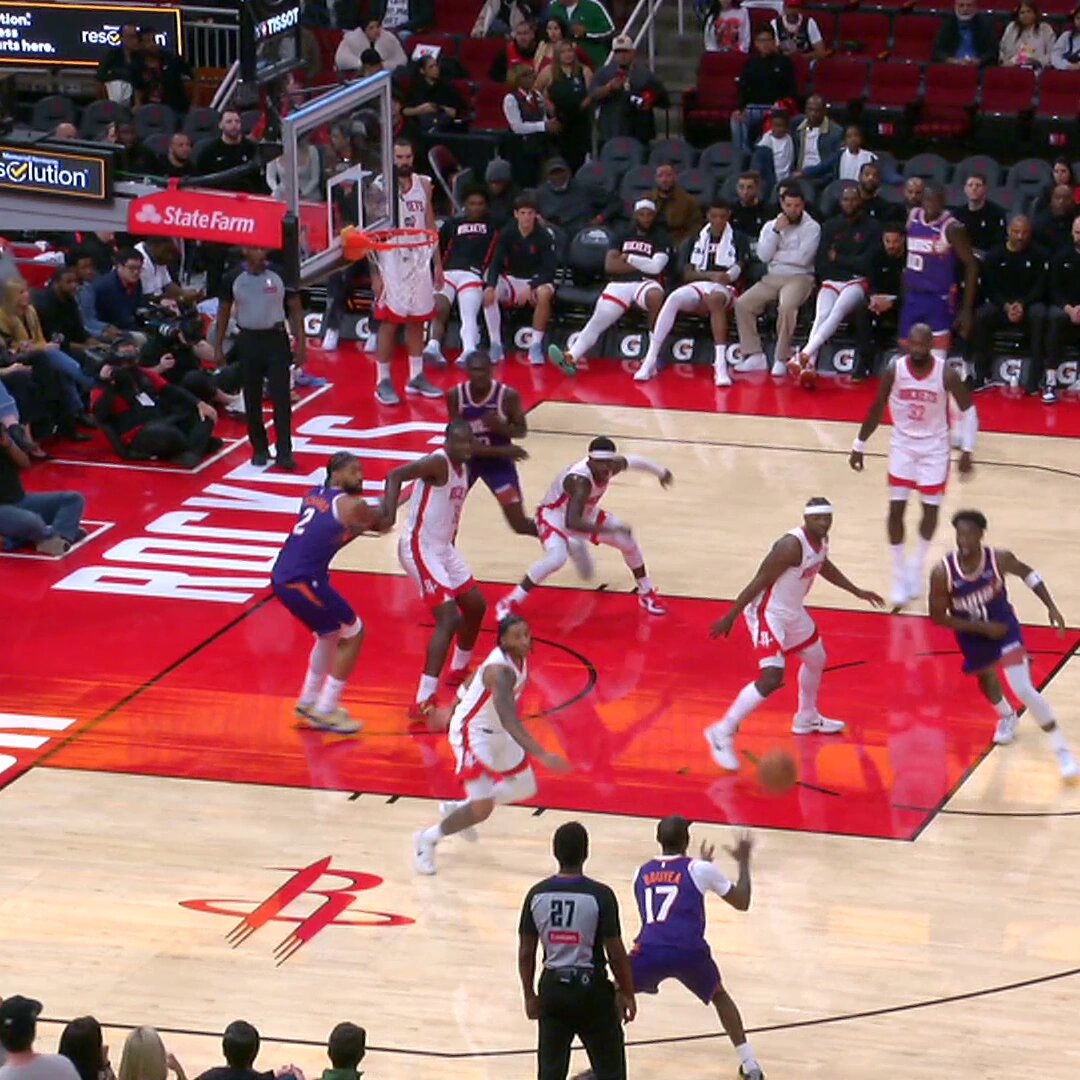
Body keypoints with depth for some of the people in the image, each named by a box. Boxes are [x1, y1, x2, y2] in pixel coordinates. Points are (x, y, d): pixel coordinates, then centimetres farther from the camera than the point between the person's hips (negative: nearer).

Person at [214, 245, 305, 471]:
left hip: (276, 339, -1)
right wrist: (218, 347, 7)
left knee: (281, 397, -6)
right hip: (248, 340, 1)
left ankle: (284, 452, -5)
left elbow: (295, 310, 1)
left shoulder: (279, 275, -6)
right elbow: (223, 312, 8)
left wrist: (301, 344, -3)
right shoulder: (233, 278, -3)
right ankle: (259, 449, 19)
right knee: (252, 399, 7)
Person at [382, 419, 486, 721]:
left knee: (476, 606, 23)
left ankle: (459, 670, 46)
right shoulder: (438, 462, -19)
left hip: (444, 547, 10)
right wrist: (389, 510, -45)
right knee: (449, 619, -18)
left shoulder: (463, 469, 10)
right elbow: (396, 475, -31)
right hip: (421, 548, -10)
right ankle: (423, 702, -20)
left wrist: (450, 547, 22)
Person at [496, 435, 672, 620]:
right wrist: (611, 529, -55)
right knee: (556, 559, -34)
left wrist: (660, 471, 25)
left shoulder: (613, 466, -18)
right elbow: (571, 522, -50)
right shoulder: (580, 481, -41)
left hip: (584, 513, 8)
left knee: (629, 542, 5)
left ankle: (646, 594, 31)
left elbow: (632, 460, 8)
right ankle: (509, 604, -22)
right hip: (554, 515, -8)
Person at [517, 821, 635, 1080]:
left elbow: (526, 953, 2)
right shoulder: (600, 895, -15)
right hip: (591, 988, -4)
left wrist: (530, 995, 14)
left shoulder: (537, 894, -3)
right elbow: (616, 953, -12)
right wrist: (627, 994, 0)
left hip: (553, 986, 4)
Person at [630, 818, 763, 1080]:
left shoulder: (642, 873, 21)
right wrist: (743, 862, 34)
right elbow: (742, 903, 20)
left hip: (649, 951, 0)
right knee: (719, 995, 29)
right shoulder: (700, 868, 10)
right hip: (690, 952, 0)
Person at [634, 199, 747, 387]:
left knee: (715, 299, -42)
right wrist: (711, 275, -8)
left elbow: (738, 270, 1)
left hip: (724, 288, -3)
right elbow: (687, 274, 10)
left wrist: (726, 277, -23)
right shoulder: (698, 239, 17)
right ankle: (650, 360, -33)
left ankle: (721, 365, -49)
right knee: (673, 299, -32)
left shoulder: (737, 240, 10)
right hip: (698, 286, 3)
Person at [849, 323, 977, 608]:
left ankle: (917, 566, 27)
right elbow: (876, 410, -2)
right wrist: (859, 446, 4)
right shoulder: (894, 371, -16)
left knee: (931, 509, 4)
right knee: (896, 508, -3)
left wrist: (966, 450, -8)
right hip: (903, 444, 1)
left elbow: (968, 411, -6)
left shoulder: (946, 374, -20)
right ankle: (899, 576, 8)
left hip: (934, 447, -1)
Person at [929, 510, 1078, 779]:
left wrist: (1051, 607, -9)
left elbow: (1028, 574, -3)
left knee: (1024, 690, -15)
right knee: (986, 680, 28)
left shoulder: (999, 559, -26)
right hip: (973, 637, 2)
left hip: (1004, 630, -2)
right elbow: (938, 616, -19)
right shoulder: (942, 573, -28)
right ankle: (1007, 717, 62)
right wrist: (982, 627, -23)